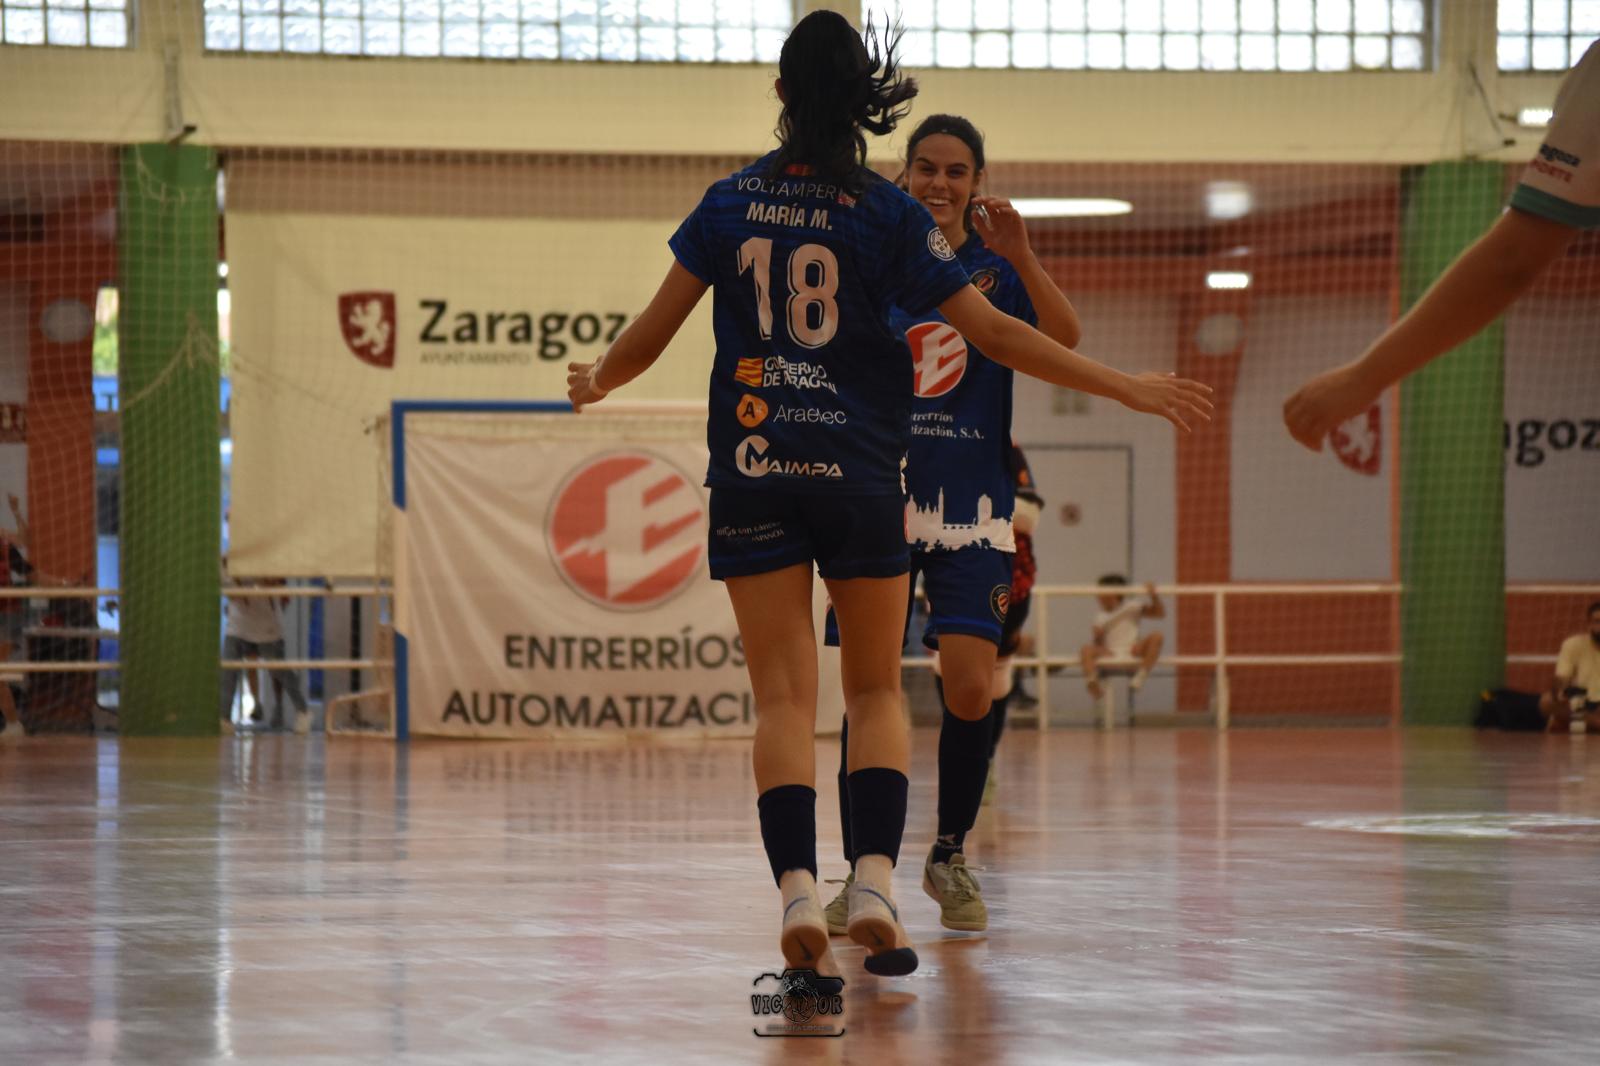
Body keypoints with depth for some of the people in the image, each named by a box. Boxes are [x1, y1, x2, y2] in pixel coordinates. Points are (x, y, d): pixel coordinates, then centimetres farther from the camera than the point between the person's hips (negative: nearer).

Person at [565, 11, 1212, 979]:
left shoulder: (732, 203, 3)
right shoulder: (888, 214, -4)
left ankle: (798, 889, -17)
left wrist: (596, 383, 29)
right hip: (860, 475, -1)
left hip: (751, 473, 1)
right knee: (876, 689, 11)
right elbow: (993, 331, -6)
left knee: (783, 697, 0)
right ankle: (875, 880, -7)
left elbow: (652, 332, 7)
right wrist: (1127, 388, -1)